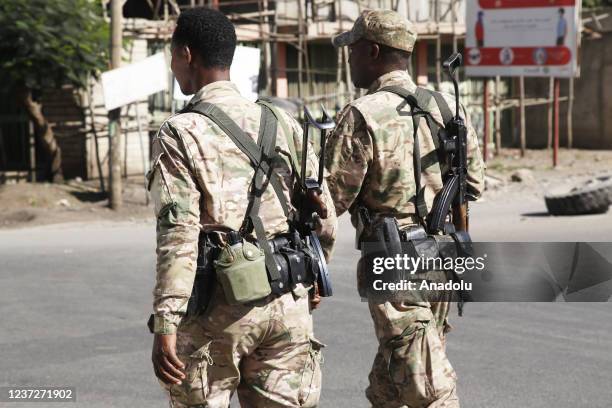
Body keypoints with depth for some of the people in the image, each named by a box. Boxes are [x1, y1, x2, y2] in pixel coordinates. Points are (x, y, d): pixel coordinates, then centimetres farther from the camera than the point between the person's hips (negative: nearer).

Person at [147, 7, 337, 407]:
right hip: (288, 304, 4)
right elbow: (325, 218, 9)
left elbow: (178, 235, -16)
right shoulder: (282, 123, 7)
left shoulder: (180, 134, -8)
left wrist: (165, 326, -16)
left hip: (218, 305, -4)